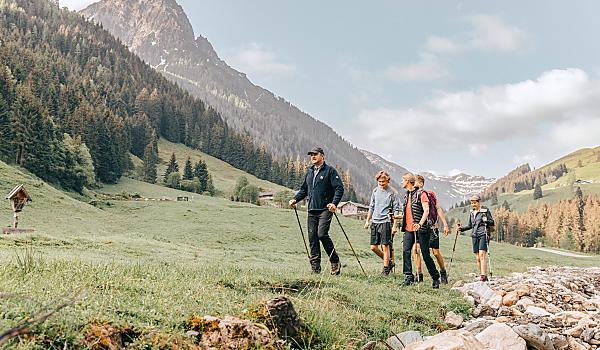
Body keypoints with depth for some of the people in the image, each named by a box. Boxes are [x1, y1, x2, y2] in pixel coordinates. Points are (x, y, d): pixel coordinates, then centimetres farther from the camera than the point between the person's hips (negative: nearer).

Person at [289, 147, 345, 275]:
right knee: (312, 237, 3)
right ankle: (315, 267, 8)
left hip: (325, 209, -7)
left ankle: (335, 262, -2)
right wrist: (295, 199, 10)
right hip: (312, 210, 7)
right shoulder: (309, 172, 18)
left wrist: (334, 203, -22)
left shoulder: (330, 171, -2)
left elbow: (339, 188, -8)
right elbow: (304, 189, 26)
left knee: (322, 234, -18)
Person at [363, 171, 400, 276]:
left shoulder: (393, 192, -5)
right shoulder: (375, 191, 11)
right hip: (375, 221, 6)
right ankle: (389, 262, 24)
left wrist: (395, 225, -11)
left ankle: (386, 269, 4)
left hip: (386, 222, -6)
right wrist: (367, 221, 16)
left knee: (385, 246, -6)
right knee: (373, 247, 5)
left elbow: (396, 210, -5)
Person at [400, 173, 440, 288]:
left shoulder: (421, 194, -8)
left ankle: (435, 278, 16)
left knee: (425, 255, 0)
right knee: (406, 251, -10)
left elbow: (426, 211, -18)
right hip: (409, 229, 6)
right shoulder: (406, 195, 15)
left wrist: (420, 224, -30)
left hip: (421, 229, -6)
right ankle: (408, 277, -6)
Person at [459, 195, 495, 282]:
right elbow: (470, 225, 25)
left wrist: (486, 221, -20)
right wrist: (462, 229, 10)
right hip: (475, 236, 6)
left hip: (483, 235, -6)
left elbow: (492, 222, 0)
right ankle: (482, 275, 7)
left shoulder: (485, 210, 1)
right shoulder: (472, 212, 17)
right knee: (478, 257, 3)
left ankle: (483, 275, -19)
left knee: (482, 255, -16)